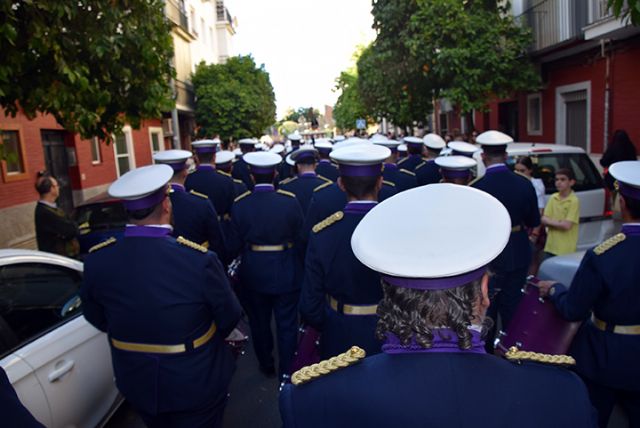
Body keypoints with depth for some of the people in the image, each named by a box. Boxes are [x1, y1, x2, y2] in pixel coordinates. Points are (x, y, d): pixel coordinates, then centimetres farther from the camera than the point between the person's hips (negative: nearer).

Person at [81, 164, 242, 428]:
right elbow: (229, 317, -14)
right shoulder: (200, 260, -30)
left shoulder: (97, 260, -18)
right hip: (196, 383, -4)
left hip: (136, 382, 4)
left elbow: (96, 318, 1)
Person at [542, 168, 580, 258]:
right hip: (550, 246, 6)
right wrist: (559, 223, -12)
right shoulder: (553, 198, 6)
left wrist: (550, 222, -5)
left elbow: (566, 225, -17)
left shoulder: (574, 201, -10)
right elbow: (544, 220, 3)